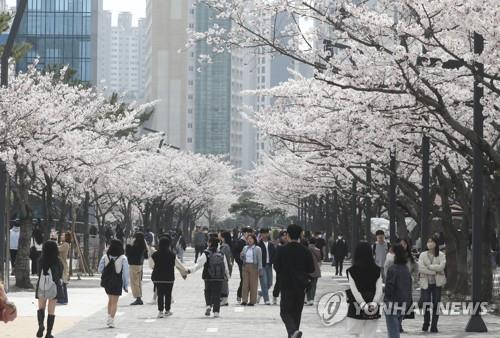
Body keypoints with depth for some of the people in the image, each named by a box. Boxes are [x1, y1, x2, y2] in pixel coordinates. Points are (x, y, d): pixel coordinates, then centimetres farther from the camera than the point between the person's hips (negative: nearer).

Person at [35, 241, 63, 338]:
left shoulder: (41, 260, -5)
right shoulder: (57, 262, -8)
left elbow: (39, 274, 6)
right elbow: (60, 275, 5)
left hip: (41, 287, 1)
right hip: (53, 287, -1)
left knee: (41, 308, 18)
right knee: (51, 311, 7)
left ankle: (41, 324, -9)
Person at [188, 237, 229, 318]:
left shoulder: (206, 254, -7)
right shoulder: (221, 254, 6)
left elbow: (199, 264, -15)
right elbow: (226, 267, 14)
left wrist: (190, 270, -14)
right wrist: (227, 276, 29)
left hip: (208, 278, -2)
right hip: (219, 278, 2)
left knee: (208, 291, 18)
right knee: (217, 294, 6)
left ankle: (209, 305, -4)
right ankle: (216, 312, 3)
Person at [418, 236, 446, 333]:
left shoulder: (441, 255, 3)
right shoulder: (423, 255, 4)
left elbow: (441, 266, -13)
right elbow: (420, 268, -9)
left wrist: (429, 266, -12)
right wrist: (434, 272, -13)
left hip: (437, 282, 0)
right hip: (425, 282, 0)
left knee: (436, 305, -2)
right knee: (426, 303, 0)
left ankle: (434, 325, 5)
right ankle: (426, 323, 19)